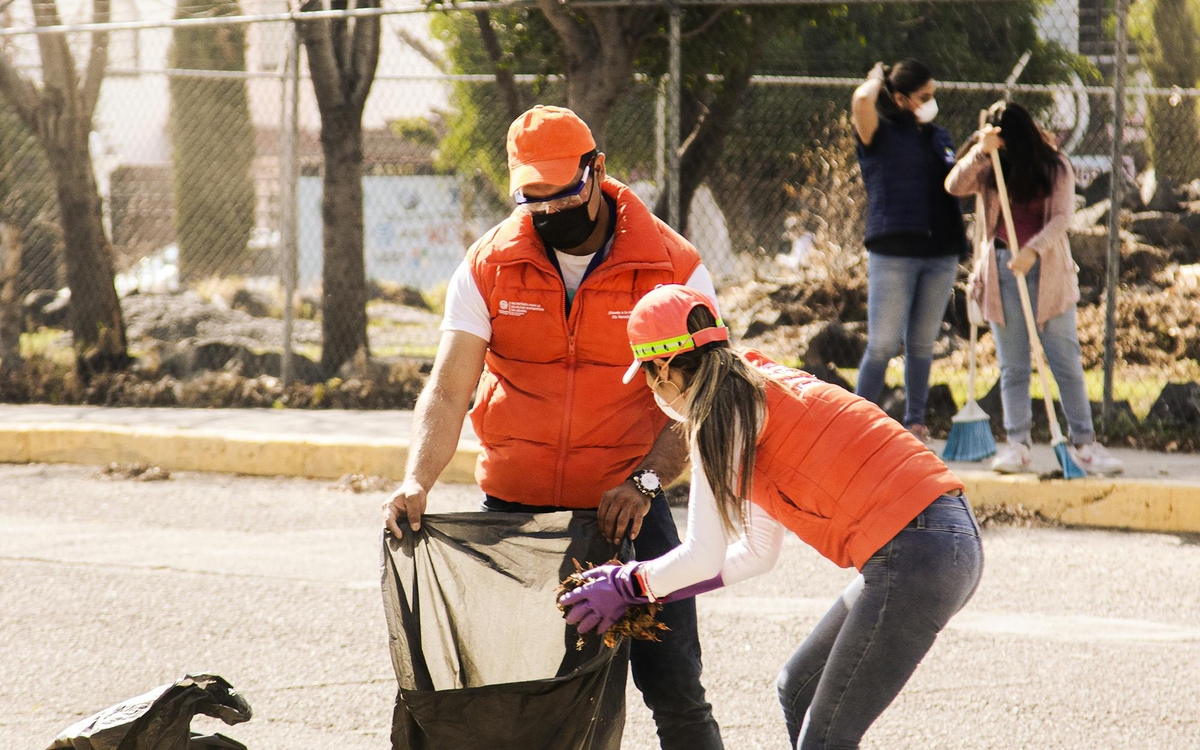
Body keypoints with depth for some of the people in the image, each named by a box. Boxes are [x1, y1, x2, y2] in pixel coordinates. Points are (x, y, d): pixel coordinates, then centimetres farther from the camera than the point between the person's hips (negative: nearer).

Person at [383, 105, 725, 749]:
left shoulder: (672, 267, -5)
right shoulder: (489, 266, 0)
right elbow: (449, 390, -6)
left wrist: (647, 481, -22)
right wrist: (416, 482, -23)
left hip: (625, 509, -2)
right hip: (512, 504, 2)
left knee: (673, 687, -6)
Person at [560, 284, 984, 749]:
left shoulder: (719, 413, -5)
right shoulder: (762, 388, 22)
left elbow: (703, 557, -4)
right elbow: (758, 552, 25)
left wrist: (629, 584, 13)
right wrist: (647, 587, 25)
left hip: (914, 558, -9)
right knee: (798, 695, 20)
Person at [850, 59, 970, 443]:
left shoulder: (940, 138, 16)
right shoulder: (880, 134, -1)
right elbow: (862, 101, -20)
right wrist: (877, 79, -3)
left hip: (940, 254, 5)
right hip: (893, 253, -5)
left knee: (922, 344, 8)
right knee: (883, 344, -5)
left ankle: (915, 422, 14)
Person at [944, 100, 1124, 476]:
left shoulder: (1056, 168, 0)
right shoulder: (990, 170, 8)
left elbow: (1061, 217, -12)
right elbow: (954, 186, -8)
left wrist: (1034, 250, -26)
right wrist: (980, 152, -21)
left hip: (1047, 271, -2)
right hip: (1002, 270, 2)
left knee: (1067, 360, -3)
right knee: (1012, 366, 1)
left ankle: (1084, 443, 1)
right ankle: (1017, 445, 3)